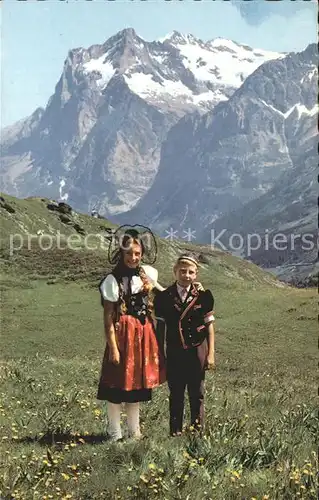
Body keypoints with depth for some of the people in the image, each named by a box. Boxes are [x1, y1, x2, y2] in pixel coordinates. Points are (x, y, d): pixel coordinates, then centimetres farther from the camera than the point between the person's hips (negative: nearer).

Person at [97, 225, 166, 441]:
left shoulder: (148, 273, 6)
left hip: (145, 334, 6)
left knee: (137, 383, 15)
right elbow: (108, 319, -11)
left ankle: (135, 432, 27)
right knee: (117, 385, 0)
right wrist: (113, 347, -14)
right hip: (123, 335, -5)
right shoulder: (113, 280, -10)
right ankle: (115, 435, 13)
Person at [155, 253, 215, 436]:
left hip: (197, 351, -1)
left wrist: (211, 353, -2)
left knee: (197, 394, 9)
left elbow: (209, 325, 1)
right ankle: (176, 431, 19)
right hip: (174, 352, 1)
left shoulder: (203, 296, -3)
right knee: (176, 394, 9)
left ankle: (198, 431, 20)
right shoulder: (165, 296, -1)